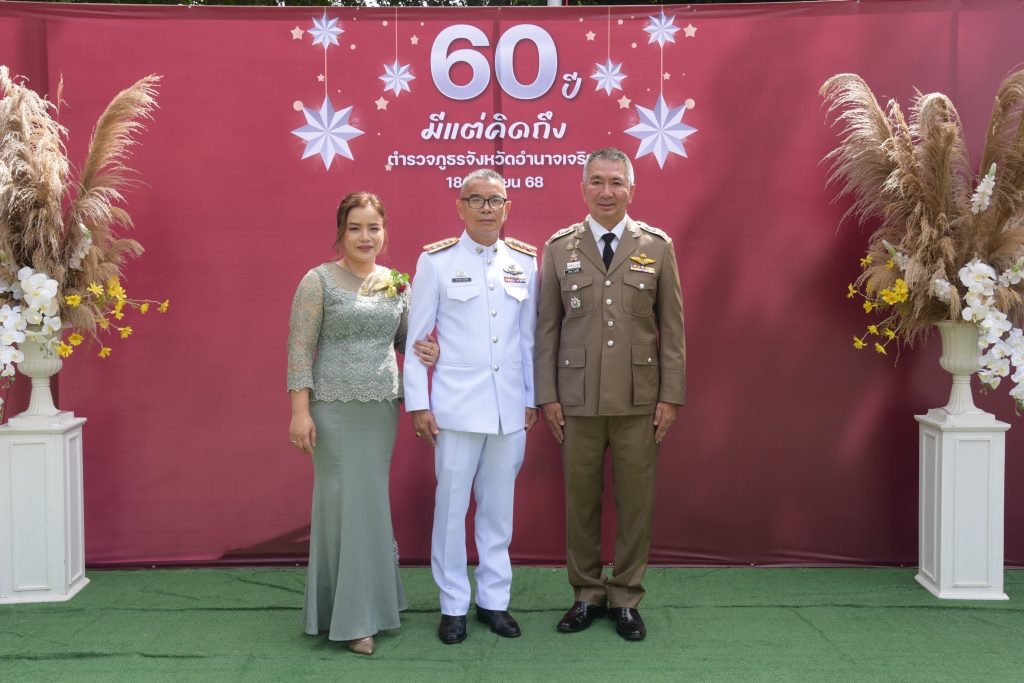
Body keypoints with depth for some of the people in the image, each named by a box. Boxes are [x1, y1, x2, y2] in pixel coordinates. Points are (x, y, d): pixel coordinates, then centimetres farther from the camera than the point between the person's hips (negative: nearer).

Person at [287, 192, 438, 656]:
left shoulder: (397, 283, 7)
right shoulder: (319, 281, -6)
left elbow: (407, 338, 16)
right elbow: (300, 349, -8)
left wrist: (429, 351, -7)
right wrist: (300, 411, -14)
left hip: (382, 408, 5)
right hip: (334, 409, -4)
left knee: (372, 502, 12)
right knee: (342, 503, 1)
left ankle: (368, 604, 27)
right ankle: (349, 615, 11)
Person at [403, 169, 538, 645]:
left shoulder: (525, 260, 5)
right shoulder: (436, 260, -4)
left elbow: (528, 335, 9)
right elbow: (417, 335, -2)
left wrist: (532, 397, 9)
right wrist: (418, 403, -5)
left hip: (510, 407, 3)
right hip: (457, 406, -3)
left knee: (499, 505, 11)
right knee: (451, 505, 4)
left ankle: (494, 600, 25)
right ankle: (453, 605, 19)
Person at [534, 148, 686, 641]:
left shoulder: (657, 246, 4)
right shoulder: (559, 247, 4)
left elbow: (672, 326, 3)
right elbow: (546, 327, 4)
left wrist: (671, 396, -1)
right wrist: (547, 396, 0)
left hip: (639, 399, 0)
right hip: (577, 399, 0)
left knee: (635, 500, 6)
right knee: (580, 499, 8)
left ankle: (626, 597, 21)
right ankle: (587, 594, 24)